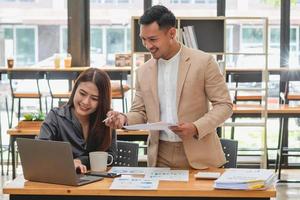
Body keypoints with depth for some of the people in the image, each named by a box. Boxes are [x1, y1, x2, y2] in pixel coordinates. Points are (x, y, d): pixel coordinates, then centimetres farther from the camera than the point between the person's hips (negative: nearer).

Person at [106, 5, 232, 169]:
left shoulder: (203, 62, -6)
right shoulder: (143, 71, 7)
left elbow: (224, 105, -5)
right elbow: (140, 112, 12)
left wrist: (196, 128, -19)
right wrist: (124, 119, -10)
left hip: (198, 156, -3)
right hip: (160, 157, 3)